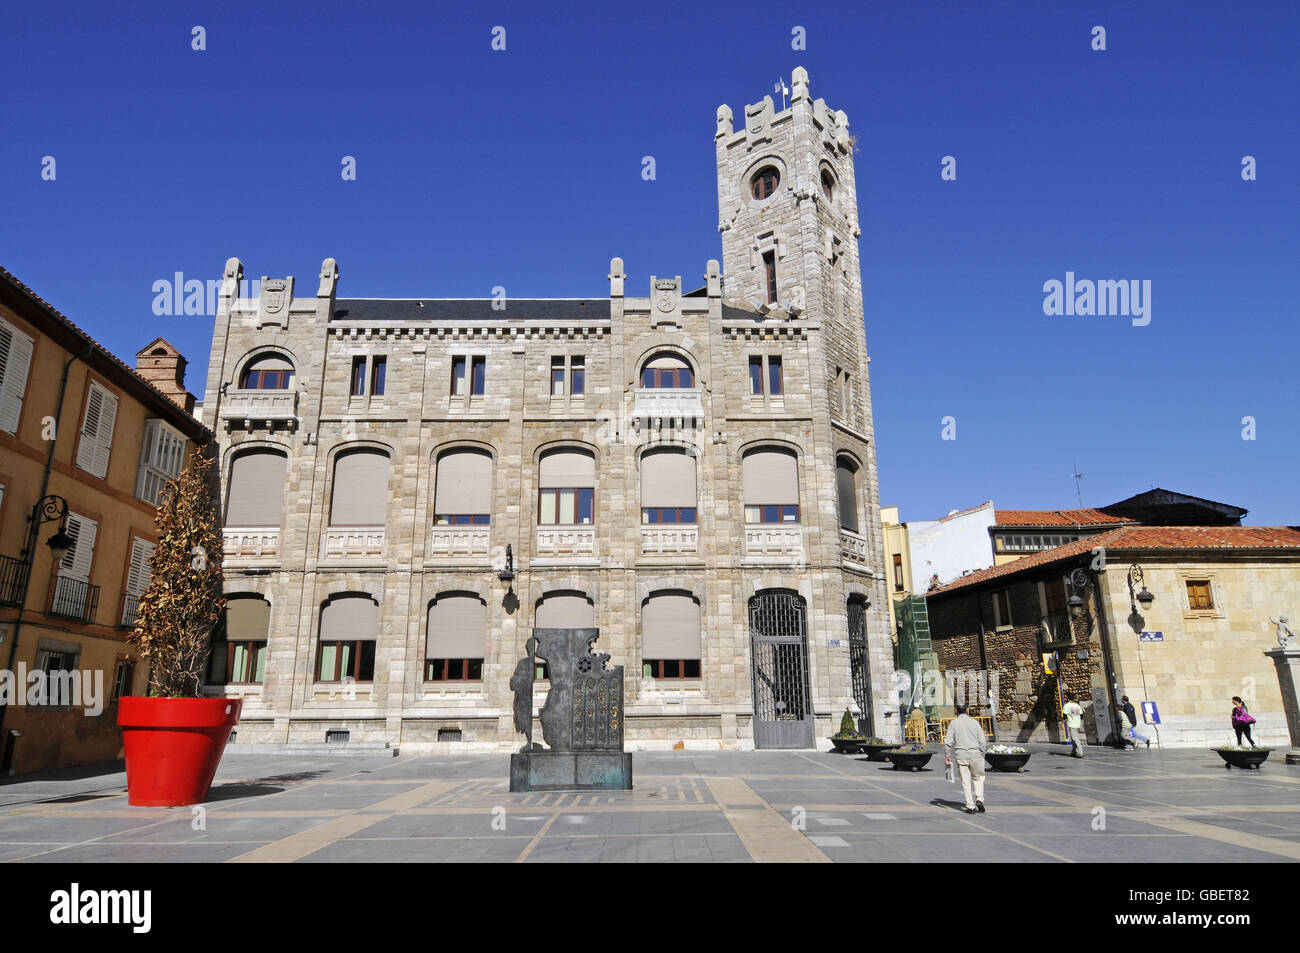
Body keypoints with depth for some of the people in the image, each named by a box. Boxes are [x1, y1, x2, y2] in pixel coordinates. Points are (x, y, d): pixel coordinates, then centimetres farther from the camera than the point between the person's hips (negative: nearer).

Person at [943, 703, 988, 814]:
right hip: (975, 755, 1)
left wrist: (947, 756, 5)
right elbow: (983, 741, -1)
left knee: (965, 781, 6)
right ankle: (979, 799, 2)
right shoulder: (974, 722, 1)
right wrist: (981, 754, 12)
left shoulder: (953, 723, -2)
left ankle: (970, 806, 5)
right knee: (979, 778, 18)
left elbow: (948, 741, -5)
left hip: (961, 756, -1)